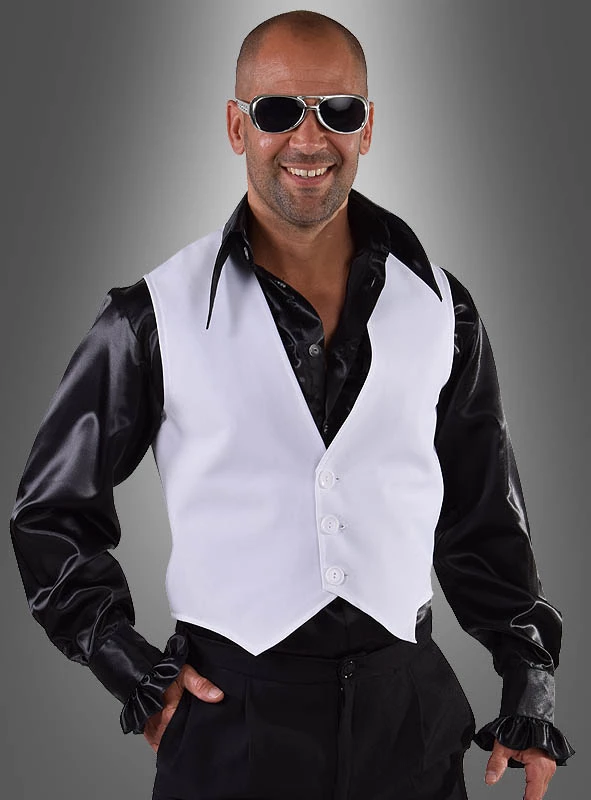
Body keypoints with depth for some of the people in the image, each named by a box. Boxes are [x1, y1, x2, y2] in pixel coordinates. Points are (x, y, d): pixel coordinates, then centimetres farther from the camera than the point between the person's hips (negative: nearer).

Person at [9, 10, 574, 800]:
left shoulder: (439, 309, 4)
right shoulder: (158, 316, -5)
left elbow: (483, 520, 11)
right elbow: (50, 512, 3)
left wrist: (530, 690, 8)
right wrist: (134, 672, -3)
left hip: (410, 710, 3)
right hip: (231, 716, -2)